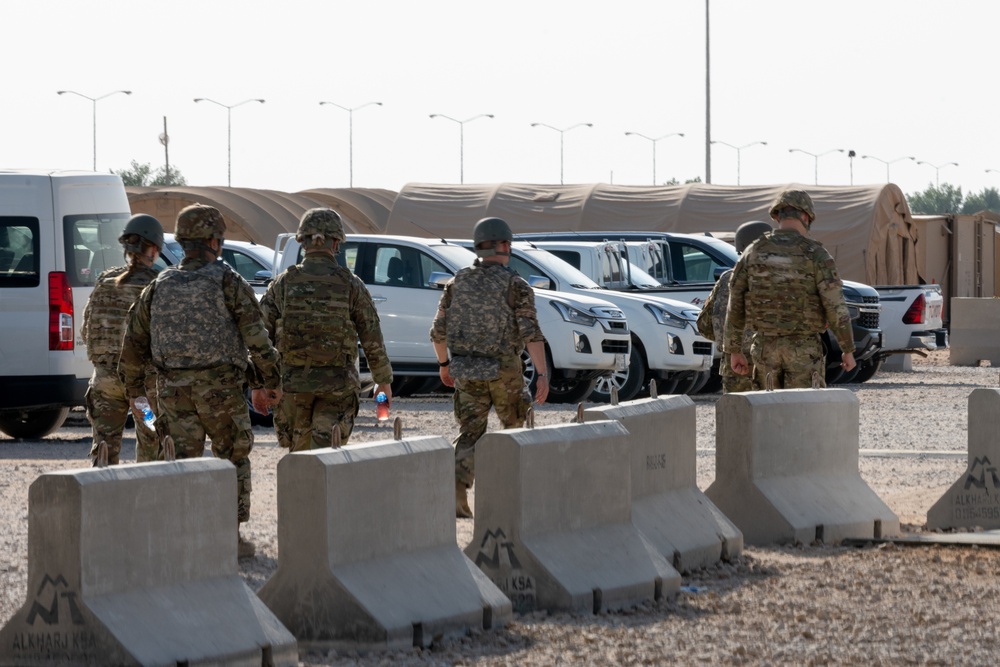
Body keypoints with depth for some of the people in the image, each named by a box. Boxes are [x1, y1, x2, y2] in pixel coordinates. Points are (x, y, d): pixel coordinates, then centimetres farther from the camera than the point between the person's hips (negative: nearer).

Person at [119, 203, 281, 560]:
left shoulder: (159, 286, 8)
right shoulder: (227, 281, -6)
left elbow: (133, 342, 12)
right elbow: (257, 336, -10)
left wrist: (132, 384, 26)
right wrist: (272, 380, 3)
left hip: (174, 390, 3)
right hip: (221, 388, -3)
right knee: (233, 460, 13)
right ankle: (231, 536, 11)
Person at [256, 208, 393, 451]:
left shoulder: (283, 283, -1)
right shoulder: (351, 285, -4)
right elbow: (372, 340, 0)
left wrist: (258, 384, 6)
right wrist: (384, 381, 12)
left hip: (293, 381, 2)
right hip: (337, 382, -2)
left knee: (300, 453, 17)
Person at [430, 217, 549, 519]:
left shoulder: (457, 283, 3)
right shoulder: (516, 286, -10)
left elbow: (438, 331, 5)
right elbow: (531, 333, -19)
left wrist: (444, 364, 21)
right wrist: (542, 375, -21)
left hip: (467, 371, 3)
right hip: (504, 370, -3)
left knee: (470, 434, 4)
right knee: (516, 428, 20)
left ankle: (458, 488, -19)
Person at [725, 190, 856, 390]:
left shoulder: (754, 252, 0)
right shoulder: (815, 254, -10)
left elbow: (735, 306, 2)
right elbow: (836, 307, -13)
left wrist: (735, 351, 10)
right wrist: (848, 350, -2)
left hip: (766, 347, 3)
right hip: (803, 349, -3)